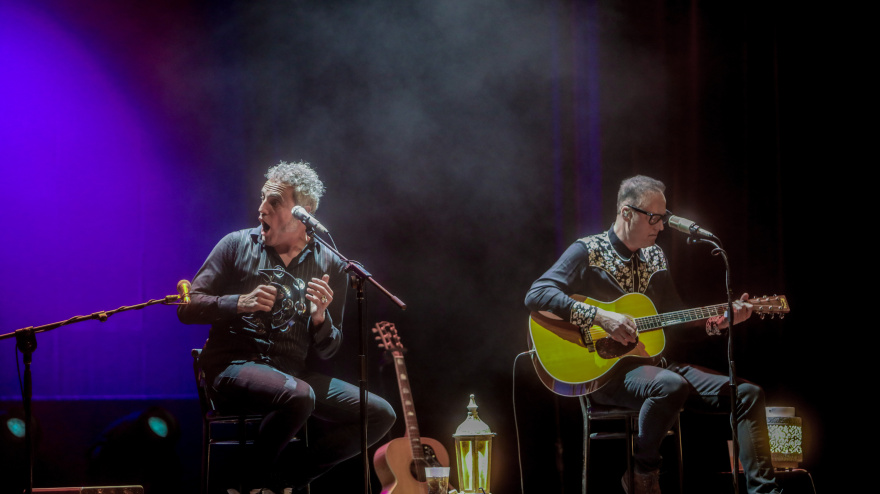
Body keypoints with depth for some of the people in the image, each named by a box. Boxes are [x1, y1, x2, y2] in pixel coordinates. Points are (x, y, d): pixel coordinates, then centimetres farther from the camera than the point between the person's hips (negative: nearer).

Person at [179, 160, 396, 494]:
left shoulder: (329, 265, 10)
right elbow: (188, 308, 2)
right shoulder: (238, 245, 5)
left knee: (380, 415, -12)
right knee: (299, 396, -36)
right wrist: (240, 303, -15)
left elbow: (327, 351, 12)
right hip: (233, 366, -4)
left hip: (292, 373, 5)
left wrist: (320, 318, -10)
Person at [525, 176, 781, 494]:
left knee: (748, 394, -6)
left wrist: (719, 320, 1)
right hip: (606, 370, -7)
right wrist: (600, 317, -25)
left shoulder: (654, 257, 17)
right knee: (671, 385, -39)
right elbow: (536, 295, -17)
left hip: (654, 364, 7)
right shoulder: (588, 252, -4)